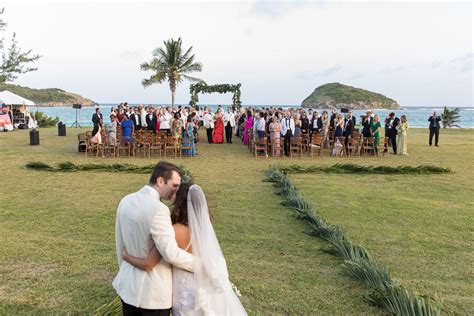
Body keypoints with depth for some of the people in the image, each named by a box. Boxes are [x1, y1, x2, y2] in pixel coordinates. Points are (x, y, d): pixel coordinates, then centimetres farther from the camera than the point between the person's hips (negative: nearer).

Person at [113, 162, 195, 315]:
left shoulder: (125, 201, -1)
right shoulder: (158, 209, -25)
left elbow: (120, 244, 9)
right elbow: (171, 254, -26)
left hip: (128, 284, 7)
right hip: (154, 289, -7)